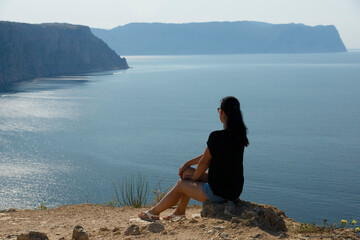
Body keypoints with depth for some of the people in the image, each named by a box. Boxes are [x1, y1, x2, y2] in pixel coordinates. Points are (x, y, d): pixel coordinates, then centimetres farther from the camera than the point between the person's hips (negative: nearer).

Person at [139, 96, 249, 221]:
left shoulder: (216, 137, -23)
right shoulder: (239, 134, 3)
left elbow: (204, 161, -10)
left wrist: (194, 178, 10)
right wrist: (188, 163, 18)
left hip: (218, 192, -8)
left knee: (180, 185, 15)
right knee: (186, 172, 22)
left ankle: (154, 213, 37)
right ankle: (180, 211, 38)